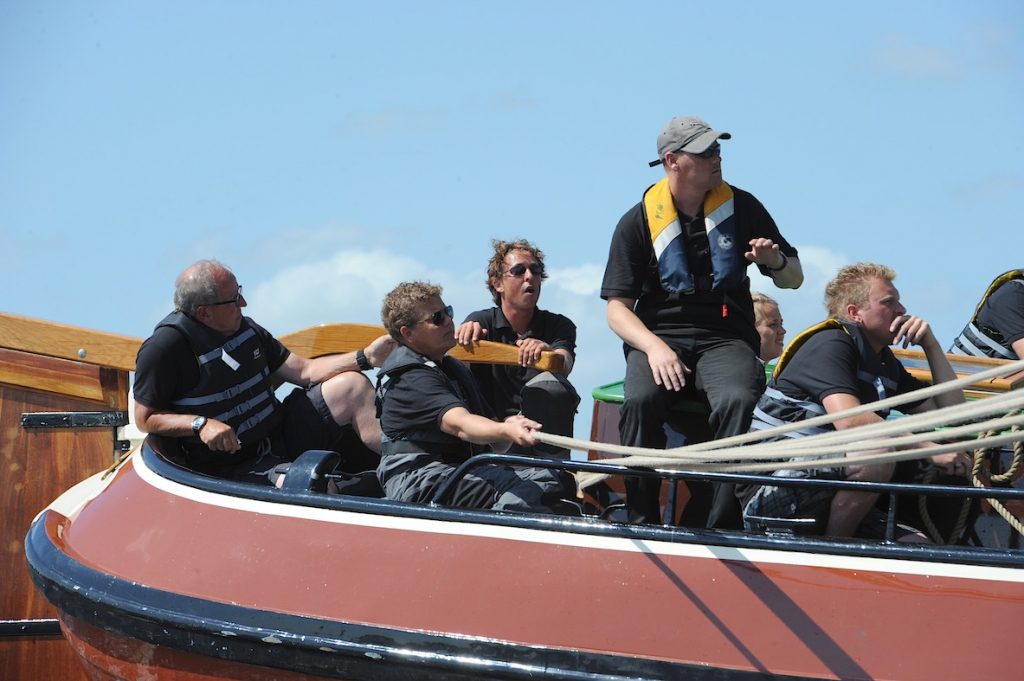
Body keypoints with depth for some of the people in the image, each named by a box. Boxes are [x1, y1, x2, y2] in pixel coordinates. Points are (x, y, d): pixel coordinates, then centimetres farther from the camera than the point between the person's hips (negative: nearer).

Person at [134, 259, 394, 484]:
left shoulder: (244, 329, 8)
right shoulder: (164, 349, -15)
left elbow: (304, 371, 10)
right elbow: (145, 418, -11)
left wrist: (365, 358, 0)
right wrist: (199, 424, -26)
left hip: (280, 434, 8)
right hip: (233, 467, -8)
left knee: (352, 386, -1)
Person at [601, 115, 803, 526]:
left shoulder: (741, 207, 10)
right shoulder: (638, 222, 6)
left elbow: (794, 279, 17)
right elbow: (617, 309, 1)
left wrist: (775, 262, -8)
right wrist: (654, 346, -18)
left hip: (726, 339, 0)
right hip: (658, 336, 0)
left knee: (738, 401, -34)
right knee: (641, 400, -34)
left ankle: (724, 530, -30)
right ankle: (642, 523, -25)